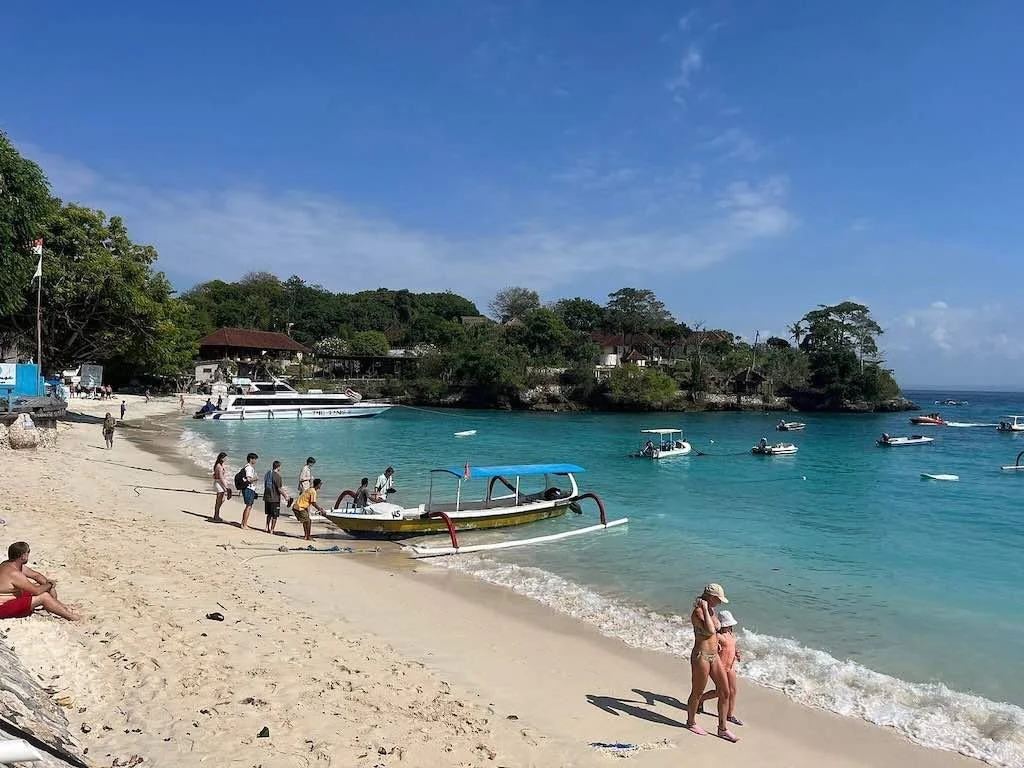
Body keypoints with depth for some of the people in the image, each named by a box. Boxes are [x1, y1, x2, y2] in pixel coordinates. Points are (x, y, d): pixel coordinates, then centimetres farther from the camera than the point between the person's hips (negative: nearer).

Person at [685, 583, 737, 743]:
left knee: (725, 692, 8)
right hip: (701, 656, -9)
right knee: (697, 693, 8)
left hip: (714, 656, 9)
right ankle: (691, 723, 29)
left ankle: (723, 728, 20)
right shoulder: (697, 612, -20)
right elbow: (709, 631, -35)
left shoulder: (711, 610, 8)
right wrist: (704, 609, -31)